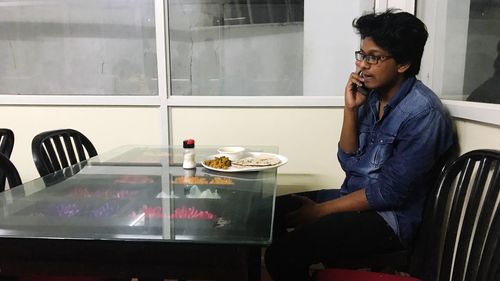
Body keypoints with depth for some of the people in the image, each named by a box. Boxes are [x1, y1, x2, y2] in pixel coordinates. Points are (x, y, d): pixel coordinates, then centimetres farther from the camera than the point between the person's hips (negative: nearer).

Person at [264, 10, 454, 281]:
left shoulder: (422, 112, -20)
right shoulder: (373, 95, 2)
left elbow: (389, 193, -20)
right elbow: (350, 163, 3)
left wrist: (320, 211, -14)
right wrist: (350, 109, -9)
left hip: (390, 216, -8)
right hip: (355, 198, 8)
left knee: (283, 254, -24)